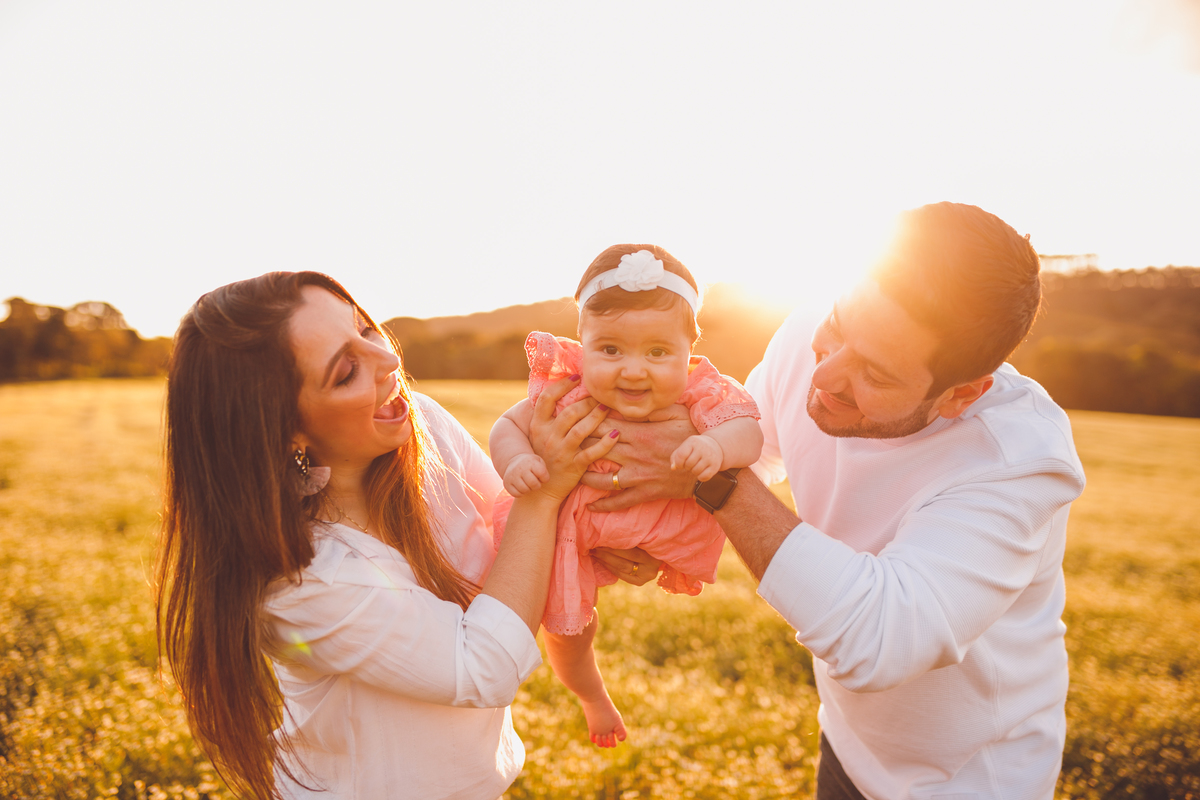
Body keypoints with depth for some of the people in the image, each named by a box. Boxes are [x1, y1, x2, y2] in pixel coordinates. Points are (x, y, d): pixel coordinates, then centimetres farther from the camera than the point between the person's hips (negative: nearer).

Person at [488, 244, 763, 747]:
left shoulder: (698, 395, -28)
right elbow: (509, 427, -19)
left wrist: (715, 447, -55)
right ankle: (592, 695, 46)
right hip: (575, 528, -1)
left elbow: (749, 432, -33)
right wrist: (516, 462, -41)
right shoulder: (566, 393, -29)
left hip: (659, 529, 1)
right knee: (567, 628, 12)